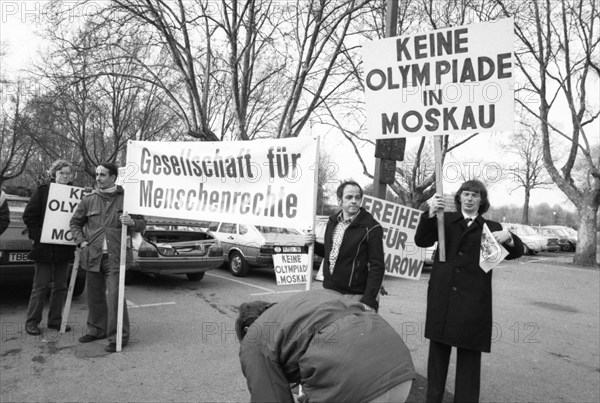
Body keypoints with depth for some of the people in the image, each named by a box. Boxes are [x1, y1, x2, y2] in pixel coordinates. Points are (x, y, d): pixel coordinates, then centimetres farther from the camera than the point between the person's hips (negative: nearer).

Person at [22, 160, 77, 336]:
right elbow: (29, 215, -3)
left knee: (60, 286, 10)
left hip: (64, 248, 3)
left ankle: (55, 320, 22)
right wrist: (37, 236, -10)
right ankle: (32, 321, 17)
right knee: (41, 285, 4)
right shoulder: (43, 190, -2)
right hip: (45, 247, -3)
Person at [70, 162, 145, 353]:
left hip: (115, 256, -4)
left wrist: (131, 222, -16)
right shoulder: (89, 199, 8)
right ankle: (97, 329, 32)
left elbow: (142, 224, 6)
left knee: (114, 296, -8)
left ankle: (118, 337, 2)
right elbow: (75, 222, 19)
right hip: (93, 255, 4)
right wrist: (81, 241, 4)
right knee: (95, 296, 14)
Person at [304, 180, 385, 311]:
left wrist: (368, 301, -19)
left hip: (355, 296, -6)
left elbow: (377, 267, -14)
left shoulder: (371, 228, -12)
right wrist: (314, 245, 2)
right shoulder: (333, 221, 7)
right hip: (328, 291, 6)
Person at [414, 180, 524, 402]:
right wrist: (430, 215, -24)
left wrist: (509, 238, -21)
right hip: (442, 296, 1)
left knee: (470, 354, 7)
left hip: (473, 300, 0)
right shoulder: (446, 220, 7)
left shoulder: (491, 227, 8)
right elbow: (422, 241, -6)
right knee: (438, 349, 11)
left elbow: (516, 252, 3)